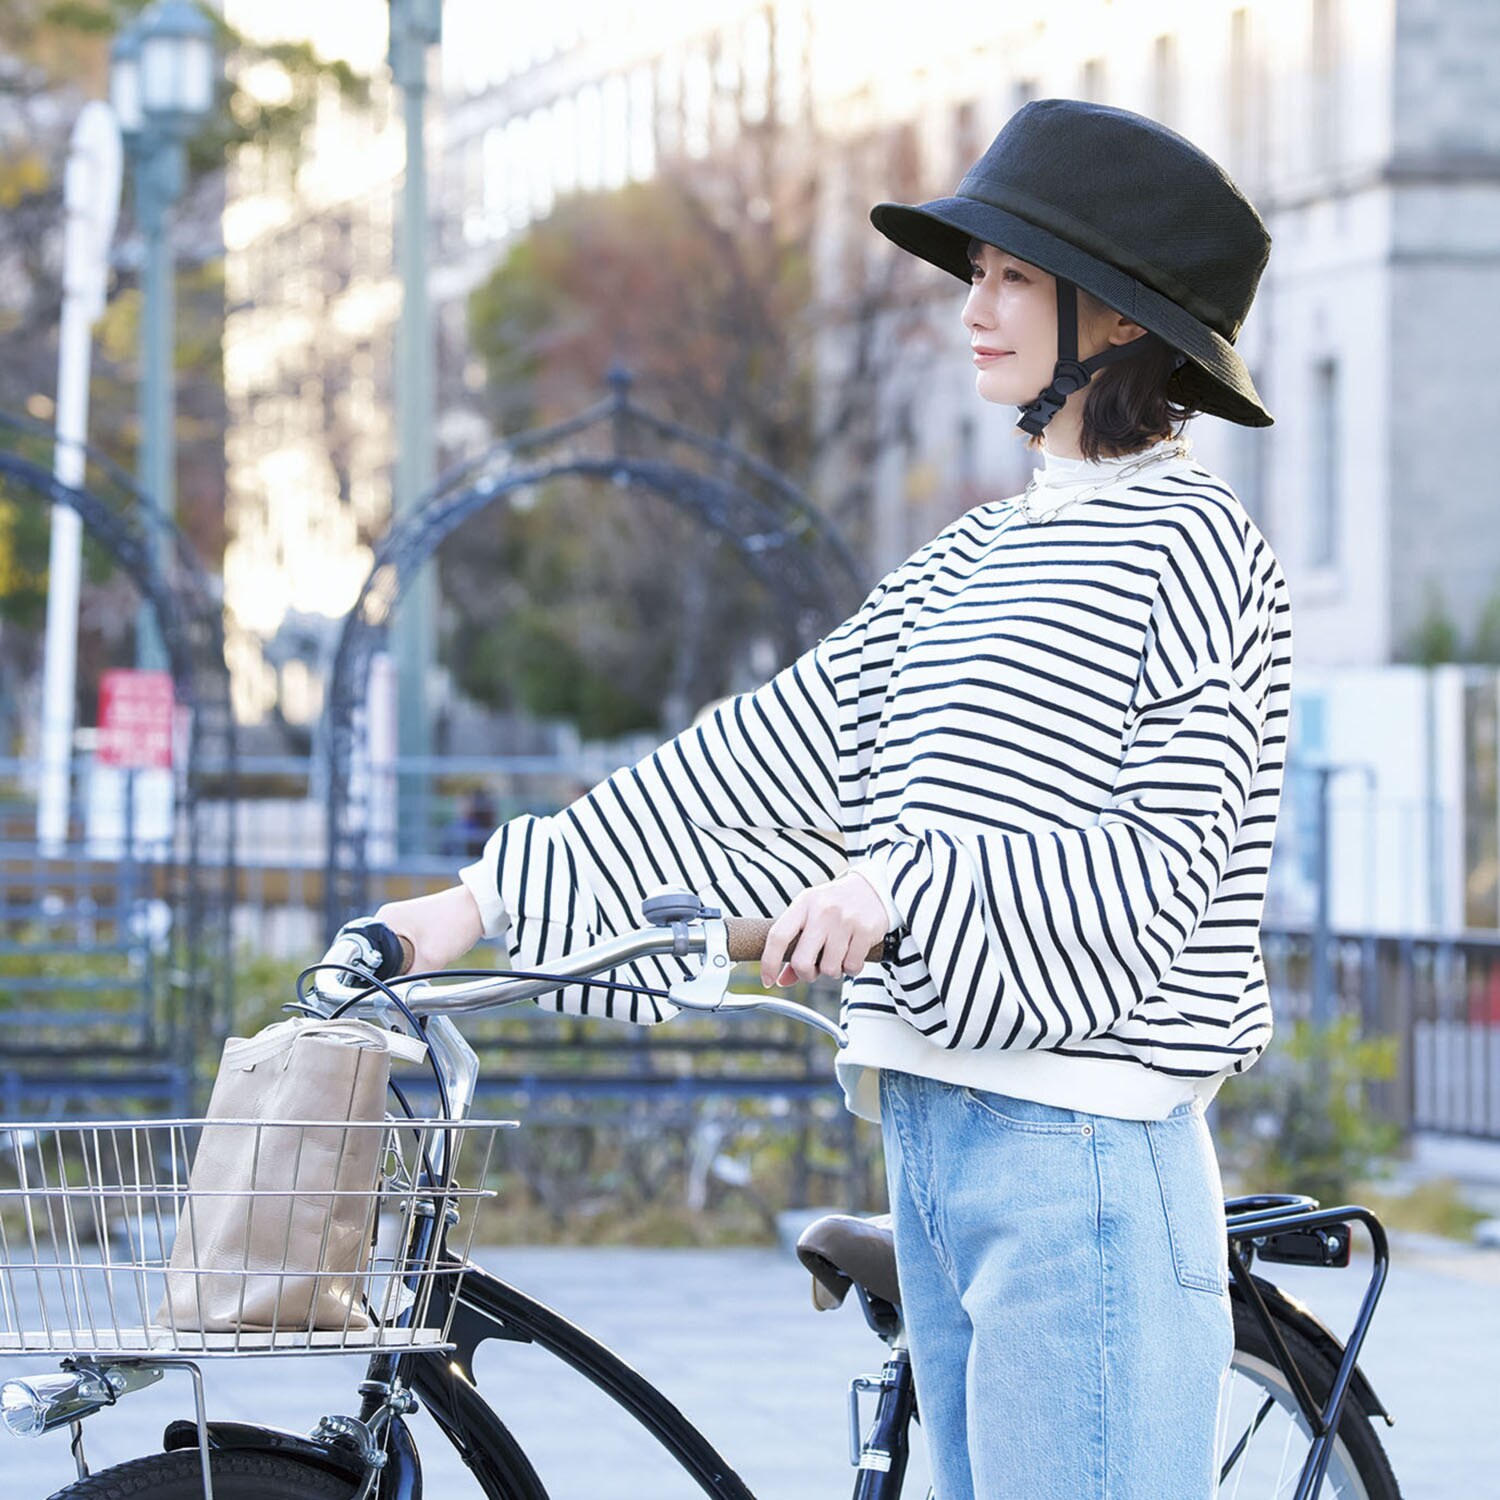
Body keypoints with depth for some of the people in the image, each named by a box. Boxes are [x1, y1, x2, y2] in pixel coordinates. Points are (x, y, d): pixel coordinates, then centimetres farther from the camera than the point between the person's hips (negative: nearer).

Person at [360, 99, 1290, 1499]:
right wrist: (489, 897, 11)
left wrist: (899, 886, -27)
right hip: (934, 1131, 8)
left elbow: (1162, 862, -16)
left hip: (1085, 1157, -8)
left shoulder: (1193, 542, -7)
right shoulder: (978, 554, 18)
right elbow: (767, 756, 15)